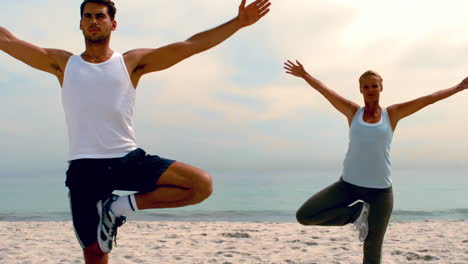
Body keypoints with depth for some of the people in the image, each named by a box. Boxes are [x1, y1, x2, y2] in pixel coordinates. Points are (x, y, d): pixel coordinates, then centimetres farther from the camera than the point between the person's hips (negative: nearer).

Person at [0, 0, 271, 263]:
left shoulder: (132, 62, 8)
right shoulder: (62, 63, 11)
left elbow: (190, 45, 2)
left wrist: (238, 23, -3)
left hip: (129, 159, 1)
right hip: (85, 167, 0)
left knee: (202, 184, -16)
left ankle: (120, 206, -2)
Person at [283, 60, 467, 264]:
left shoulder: (392, 114, 4)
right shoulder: (353, 112, 6)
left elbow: (428, 99, 3)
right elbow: (325, 90, 3)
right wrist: (304, 75, -2)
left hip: (380, 190, -1)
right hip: (348, 184, 1)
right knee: (303, 216, -11)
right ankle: (357, 213, 3)